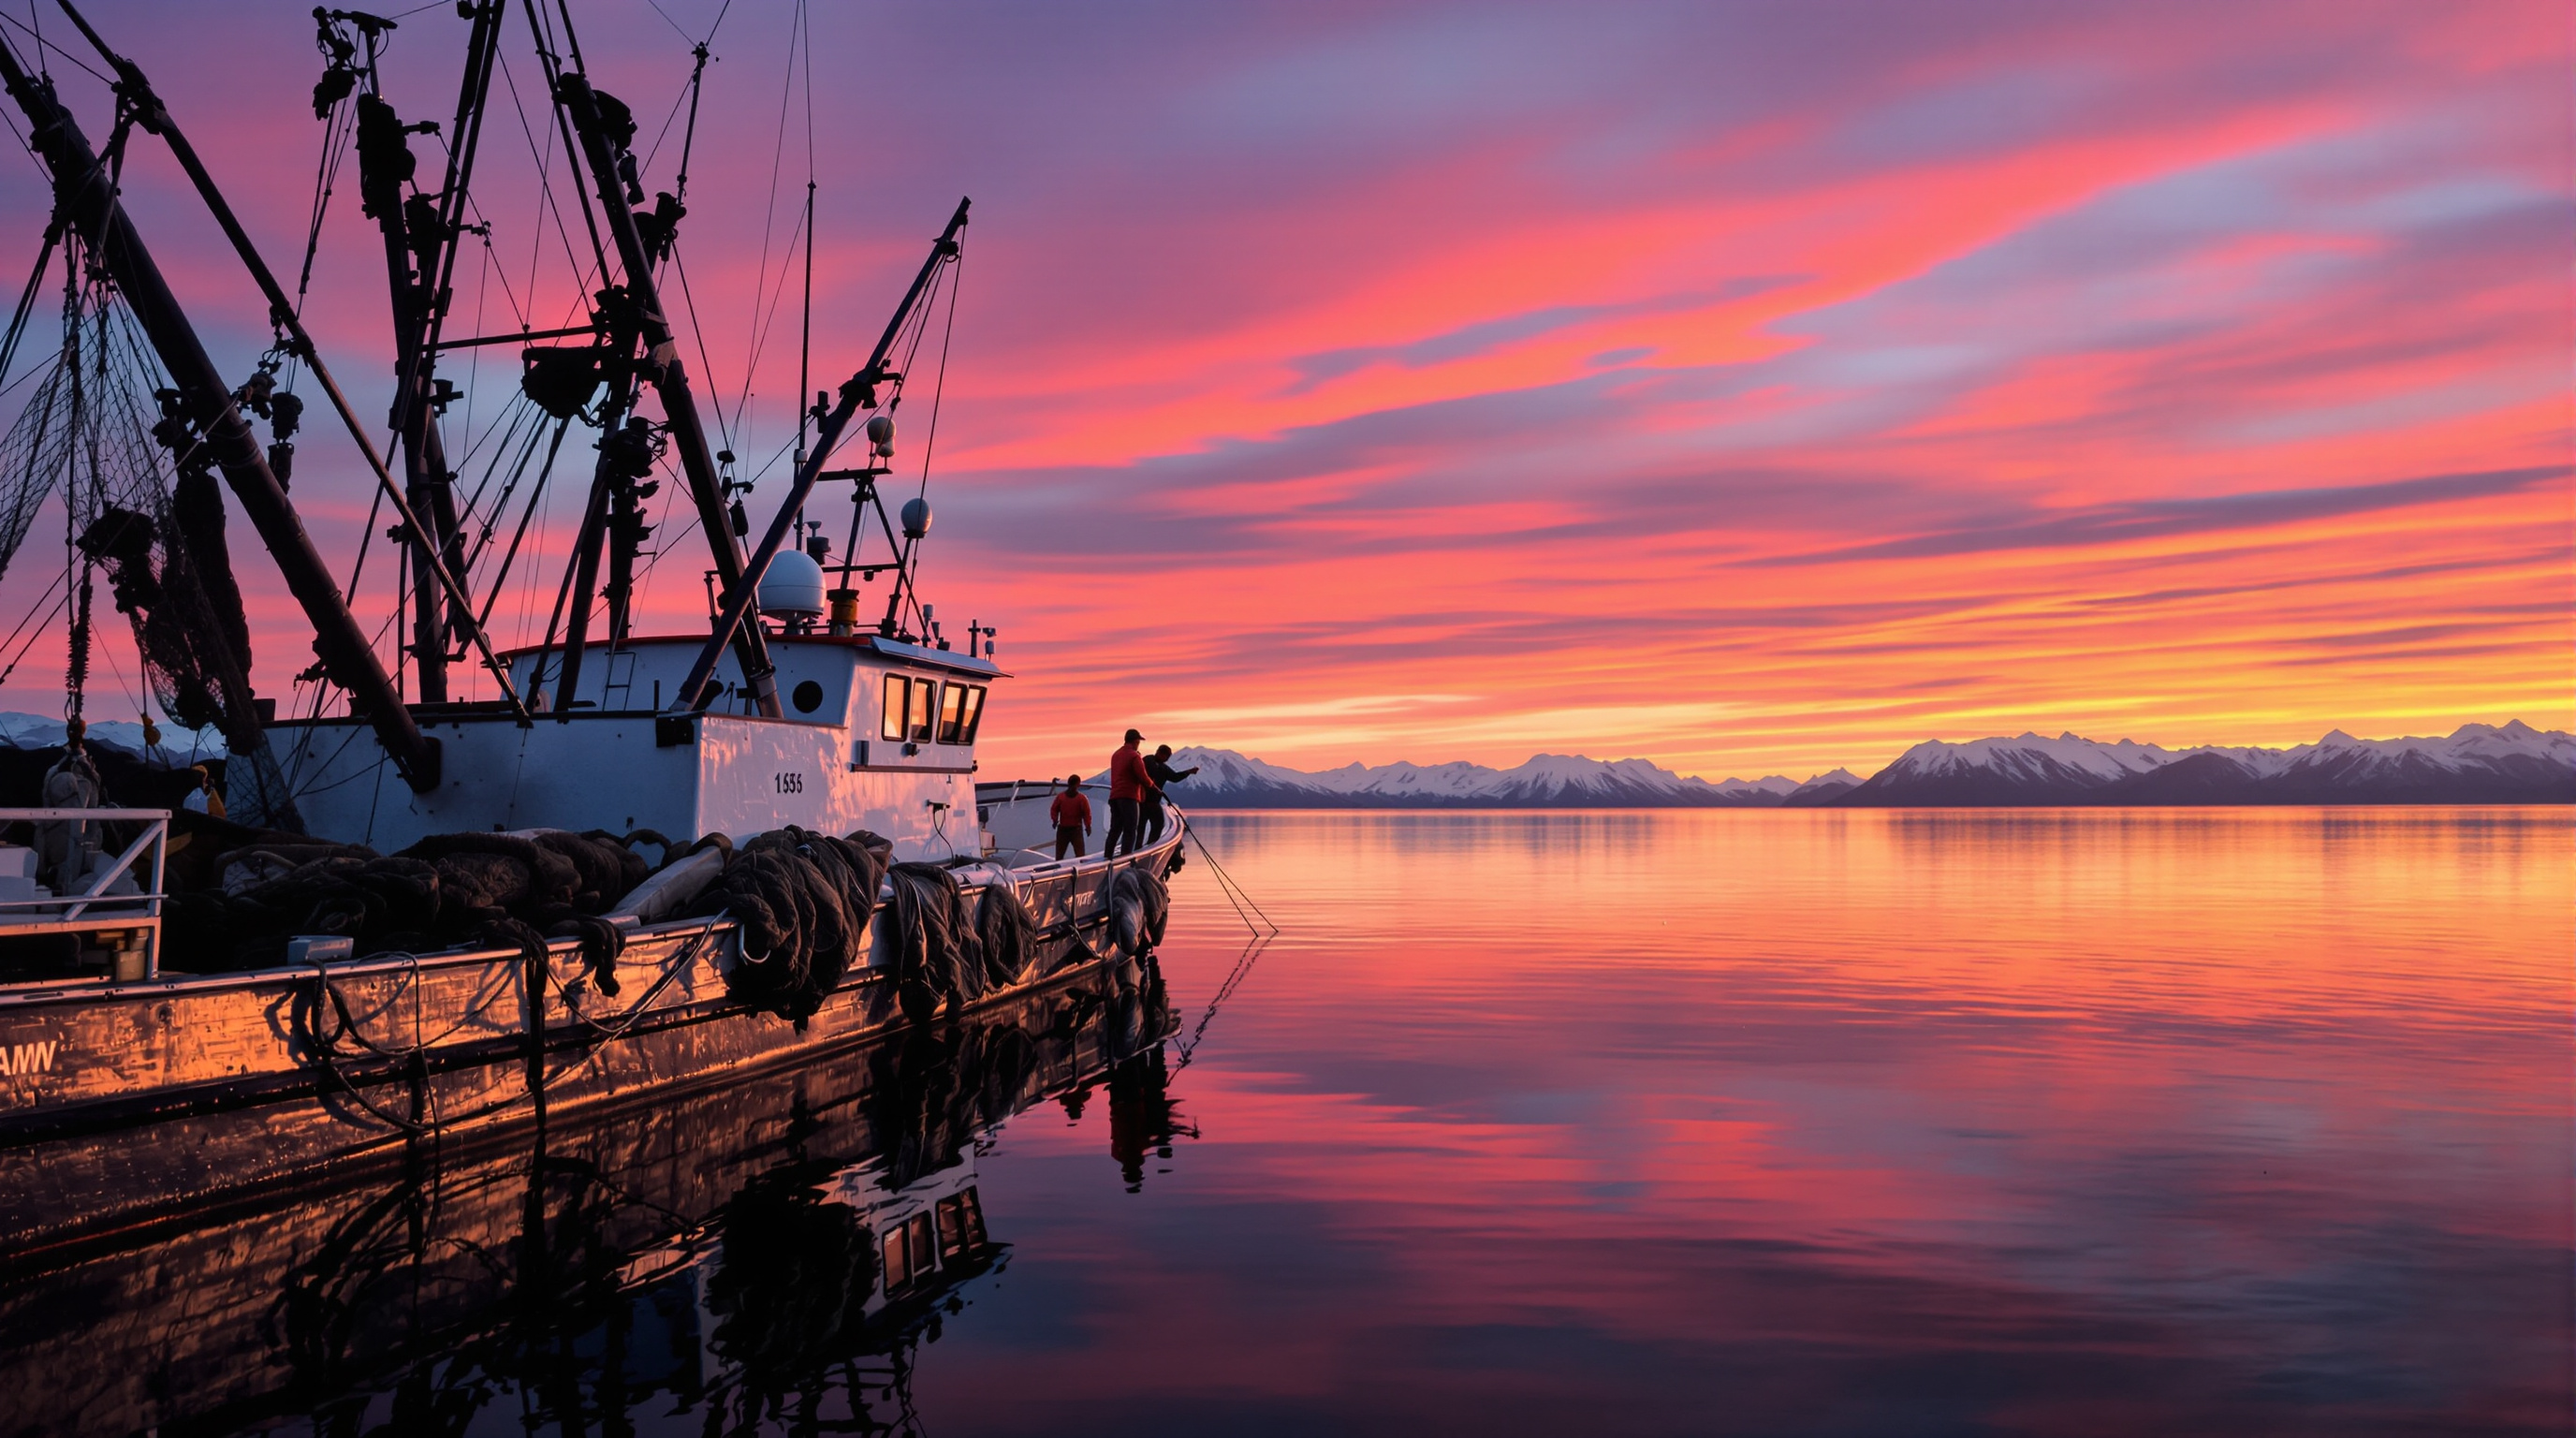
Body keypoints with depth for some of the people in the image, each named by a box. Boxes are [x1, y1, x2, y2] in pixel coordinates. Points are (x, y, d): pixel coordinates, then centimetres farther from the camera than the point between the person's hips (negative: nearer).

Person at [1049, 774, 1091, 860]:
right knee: (1059, 853, 8)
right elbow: (1054, 809, 6)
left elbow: (1086, 813, -8)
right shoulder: (1060, 797, 1)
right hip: (1062, 829, 3)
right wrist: (1055, 819, -11)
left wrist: (1088, 826, -17)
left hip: (1076, 829, -3)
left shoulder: (1081, 798, -6)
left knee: (1080, 854, -10)